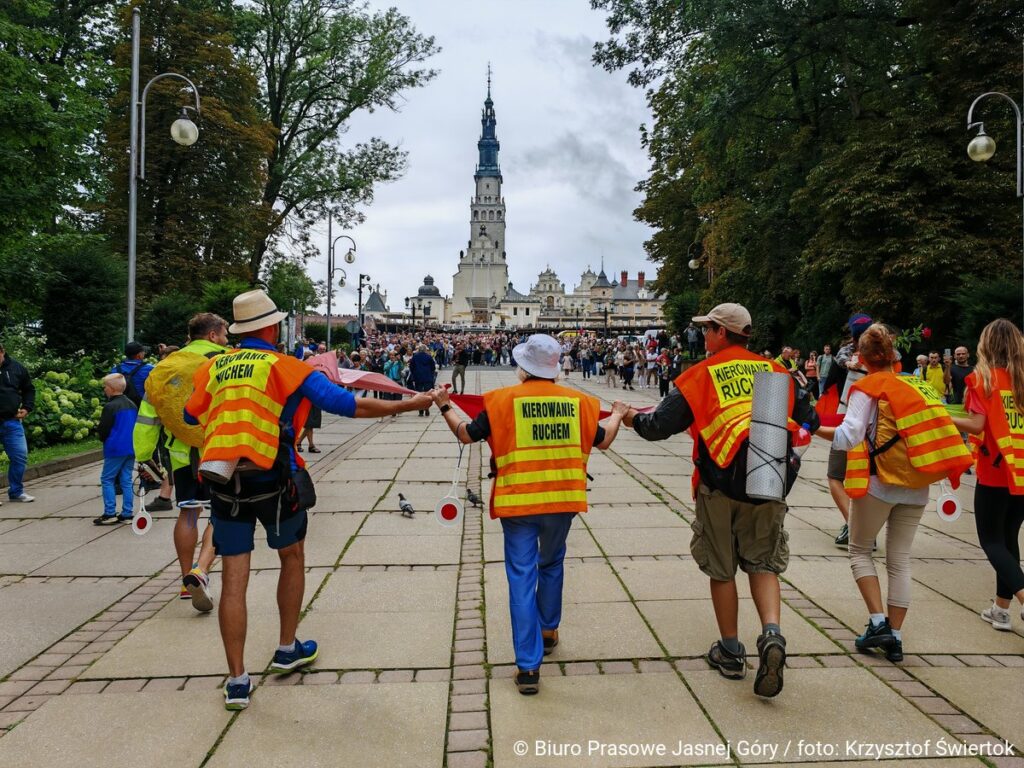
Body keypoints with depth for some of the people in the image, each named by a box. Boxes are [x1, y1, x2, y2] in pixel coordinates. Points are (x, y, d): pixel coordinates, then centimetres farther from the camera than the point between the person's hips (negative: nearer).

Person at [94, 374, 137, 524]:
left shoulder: (110, 407, -13)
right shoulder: (132, 405, 10)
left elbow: (102, 430, -12)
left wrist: (99, 431, 10)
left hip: (115, 449, -7)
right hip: (131, 449, 7)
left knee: (107, 479, 3)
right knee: (126, 481, 9)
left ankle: (110, 513, 0)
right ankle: (127, 514, 9)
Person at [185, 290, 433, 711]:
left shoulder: (212, 368, 5)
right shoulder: (286, 367, -7)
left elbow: (190, 415, 21)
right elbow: (350, 405, -11)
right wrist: (407, 404, -3)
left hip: (224, 483, 3)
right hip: (272, 481, -3)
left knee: (234, 579, 6)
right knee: (292, 557, 21)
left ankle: (237, 680, 10)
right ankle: (288, 649, 33)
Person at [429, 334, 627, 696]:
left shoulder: (504, 400, -9)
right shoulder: (578, 401, -2)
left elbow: (466, 434, 1)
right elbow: (603, 440, 13)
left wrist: (444, 406, 18)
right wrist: (617, 415, 34)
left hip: (517, 502, -3)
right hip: (562, 502, 3)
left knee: (522, 578, 2)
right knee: (551, 565, 26)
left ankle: (528, 666, 2)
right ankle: (548, 631, 43)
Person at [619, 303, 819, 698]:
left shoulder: (701, 375, -4)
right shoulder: (777, 371, 6)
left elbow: (659, 426, -6)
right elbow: (809, 421, 12)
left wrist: (633, 418, 14)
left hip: (720, 486, -2)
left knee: (722, 569, 13)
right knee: (763, 563, 16)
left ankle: (730, 653, 23)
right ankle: (772, 632, -7)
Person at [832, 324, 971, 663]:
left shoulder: (868, 387, -7)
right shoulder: (915, 385, 11)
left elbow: (849, 436, -18)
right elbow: (937, 430, 12)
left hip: (879, 482, -5)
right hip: (916, 486, 5)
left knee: (860, 550, 12)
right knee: (899, 559, 10)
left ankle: (878, 622, 1)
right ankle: (895, 637, 12)